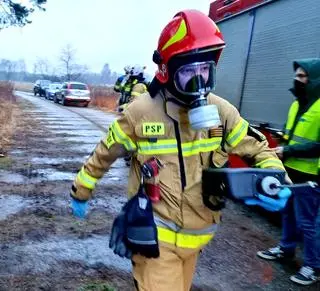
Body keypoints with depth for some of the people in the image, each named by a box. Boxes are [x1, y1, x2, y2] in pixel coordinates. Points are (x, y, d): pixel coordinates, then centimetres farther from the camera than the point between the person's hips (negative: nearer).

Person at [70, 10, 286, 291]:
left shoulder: (221, 111, -7)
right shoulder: (141, 112, -15)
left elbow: (258, 149, 4)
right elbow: (104, 154, -1)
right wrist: (81, 192, 10)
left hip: (196, 235, 5)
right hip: (156, 236, -4)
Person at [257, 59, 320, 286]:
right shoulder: (297, 103, 13)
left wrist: (288, 151, -20)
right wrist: (283, 151, 7)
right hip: (290, 170, 9)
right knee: (288, 213, 20)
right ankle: (286, 249, 38)